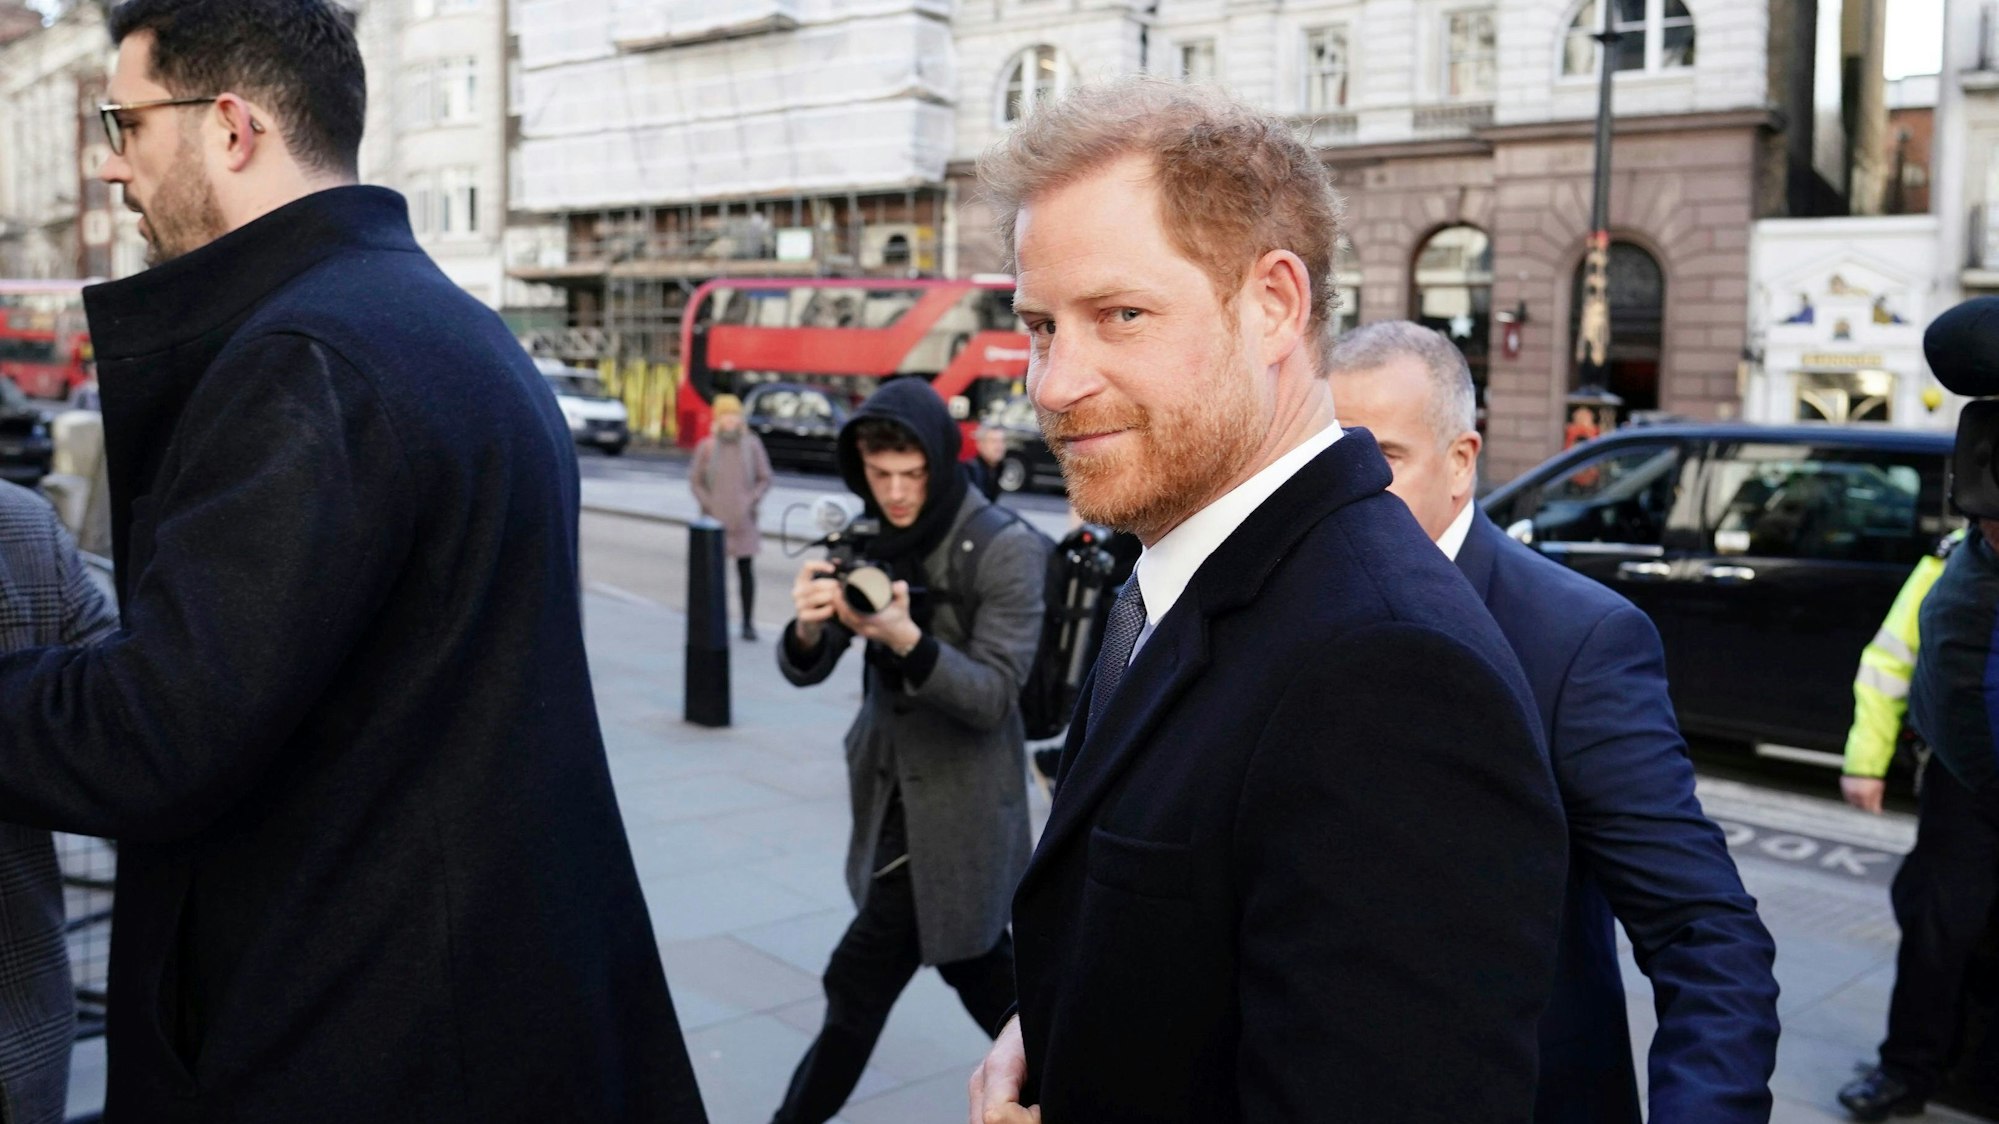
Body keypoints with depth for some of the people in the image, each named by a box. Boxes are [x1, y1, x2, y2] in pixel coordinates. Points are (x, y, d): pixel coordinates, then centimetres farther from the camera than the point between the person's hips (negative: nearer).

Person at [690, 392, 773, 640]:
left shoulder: (752, 444, 3)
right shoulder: (706, 446, 2)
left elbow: (764, 478, 7)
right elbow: (695, 480, 6)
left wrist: (752, 501, -6)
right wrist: (708, 505, -5)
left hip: (744, 520, 0)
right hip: (714, 519, 0)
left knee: (746, 570, 0)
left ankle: (748, 623, 5)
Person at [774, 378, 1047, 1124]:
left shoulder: (1007, 551, -17)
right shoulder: (870, 538, 2)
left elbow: (993, 696, -20)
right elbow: (805, 669, -3)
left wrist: (905, 639, -37)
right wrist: (808, 628, -27)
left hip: (957, 810, -7)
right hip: (894, 793, 7)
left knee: (858, 984, -4)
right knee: (978, 972, 21)